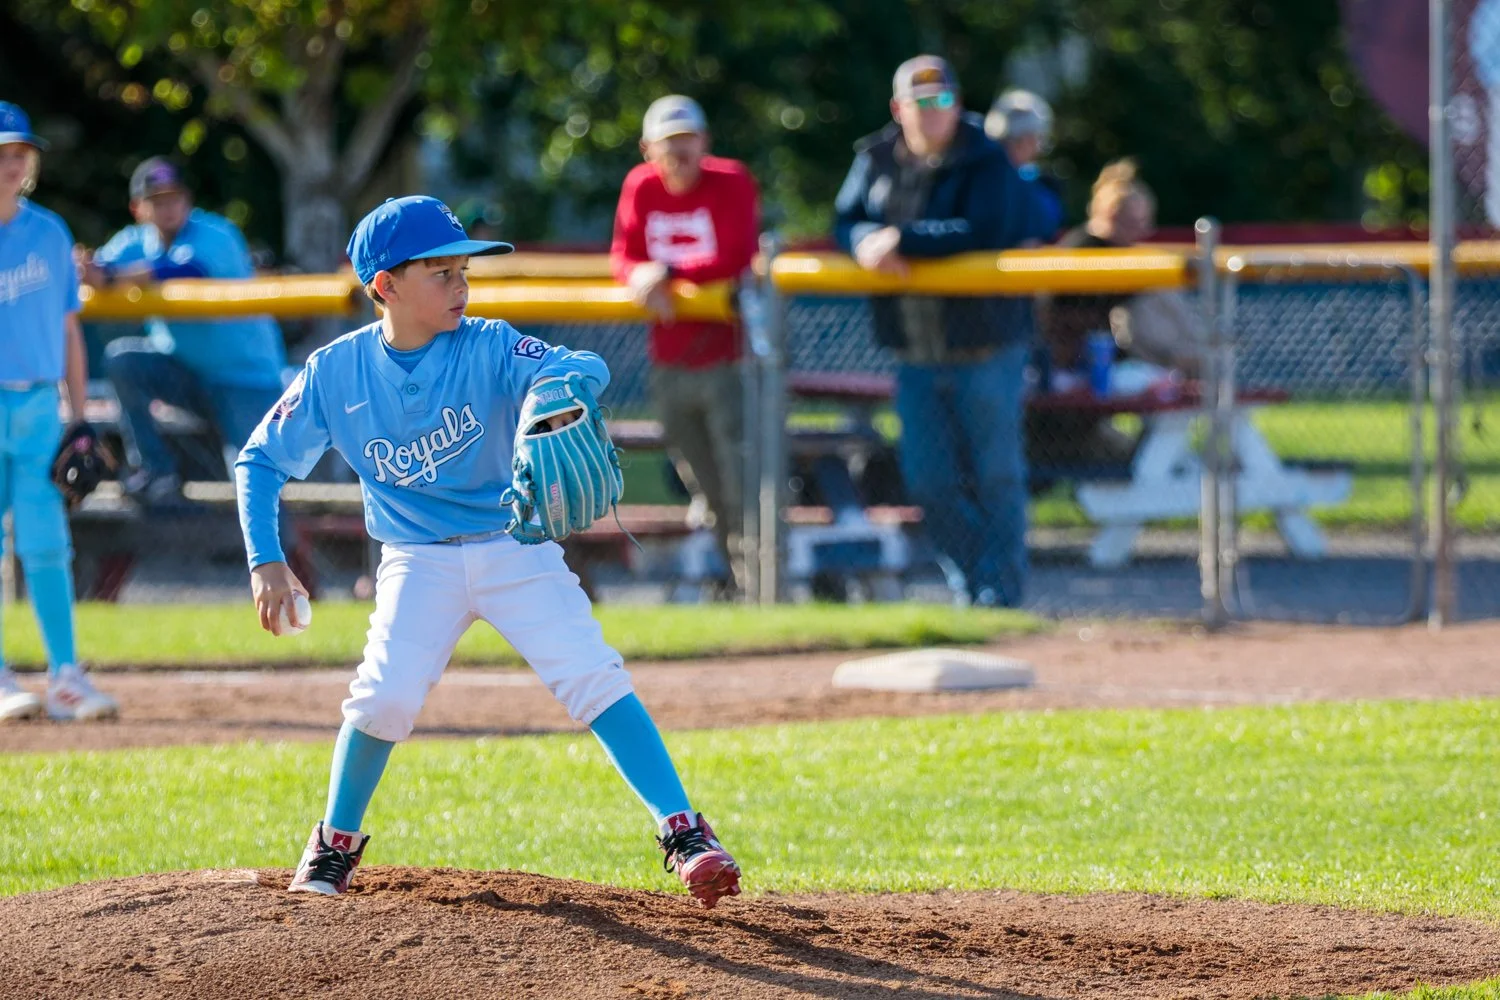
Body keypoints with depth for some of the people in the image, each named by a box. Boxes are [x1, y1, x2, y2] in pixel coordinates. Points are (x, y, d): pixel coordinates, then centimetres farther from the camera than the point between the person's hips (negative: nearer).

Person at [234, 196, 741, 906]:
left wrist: (551, 389, -54)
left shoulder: (488, 348, -13)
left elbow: (587, 369, -30)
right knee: (386, 695, -17)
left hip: (516, 549, -1)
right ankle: (334, 848, 7)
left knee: (592, 680, -16)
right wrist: (265, 561, -11)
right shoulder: (336, 371, -7)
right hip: (419, 561, 1)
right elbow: (261, 461, 1)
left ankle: (684, 834, -16)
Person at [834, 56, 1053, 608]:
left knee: (995, 476, 1)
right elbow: (848, 223, 6)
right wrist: (868, 243, -18)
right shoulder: (877, 160, 7)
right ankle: (970, 582, 22)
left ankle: (1000, 590, 9)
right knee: (929, 479, 7)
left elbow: (983, 232, -22)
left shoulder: (986, 162, -10)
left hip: (986, 349, -5)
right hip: (917, 351, 5)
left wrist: (902, 240, -25)